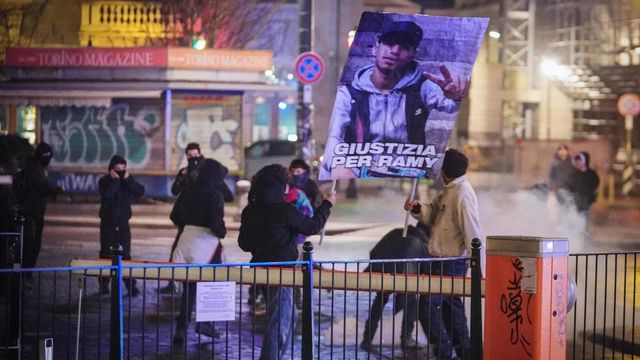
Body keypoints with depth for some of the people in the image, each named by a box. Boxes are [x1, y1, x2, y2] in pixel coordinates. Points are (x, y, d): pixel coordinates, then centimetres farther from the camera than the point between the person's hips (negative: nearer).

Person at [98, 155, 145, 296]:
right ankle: (104, 285, 11)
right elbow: (107, 195, -25)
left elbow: (140, 192, -11)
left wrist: (127, 180, -17)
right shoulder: (105, 181, -6)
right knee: (106, 254, 4)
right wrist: (114, 180, -22)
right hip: (108, 223, -2)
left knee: (125, 255, -2)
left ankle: (131, 285, -4)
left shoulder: (129, 179, 4)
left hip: (123, 223, 2)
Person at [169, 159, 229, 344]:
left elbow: (175, 216, 8)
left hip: (187, 240, 5)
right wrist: (222, 232, -2)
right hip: (207, 243, -5)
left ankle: (181, 328, 6)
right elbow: (215, 221, -22)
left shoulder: (188, 192, 5)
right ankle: (204, 322, 10)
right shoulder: (214, 195, -14)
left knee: (189, 286, 11)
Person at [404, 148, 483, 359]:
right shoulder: (449, 192, 11)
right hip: (445, 261, 10)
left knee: (428, 304, -12)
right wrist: (417, 208, -7)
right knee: (450, 304, 18)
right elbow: (433, 214, 14)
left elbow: (472, 231, -21)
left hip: (452, 263, -10)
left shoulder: (462, 194, -19)